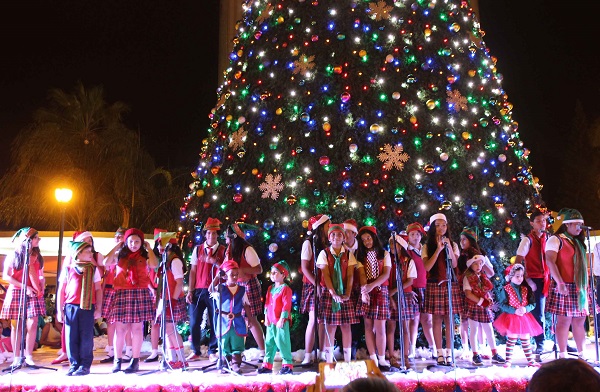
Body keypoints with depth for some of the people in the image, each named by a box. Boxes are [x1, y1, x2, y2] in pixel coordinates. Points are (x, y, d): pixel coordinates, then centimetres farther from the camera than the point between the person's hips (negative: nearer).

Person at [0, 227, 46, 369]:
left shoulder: (37, 257, 12)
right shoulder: (13, 256, 1)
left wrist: (41, 289, -5)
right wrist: (24, 287, -13)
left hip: (33, 294, 2)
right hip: (16, 293, -2)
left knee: (32, 325, -7)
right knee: (16, 326, 0)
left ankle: (28, 356, 0)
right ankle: (17, 357, 5)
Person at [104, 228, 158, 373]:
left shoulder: (145, 256, 6)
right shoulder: (120, 255, 10)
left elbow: (154, 265, -14)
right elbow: (106, 263, -7)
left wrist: (148, 248, -2)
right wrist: (117, 247, 2)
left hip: (140, 294, -1)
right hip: (121, 294, 1)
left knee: (137, 327, 2)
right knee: (119, 327, 0)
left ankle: (135, 361, 9)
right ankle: (117, 360, 11)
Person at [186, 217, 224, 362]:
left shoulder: (223, 251, 5)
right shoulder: (198, 249, 10)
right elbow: (193, 271, 8)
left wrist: (215, 262, -15)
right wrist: (190, 291, 2)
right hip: (199, 290, 2)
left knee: (214, 322, 2)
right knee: (194, 322, 1)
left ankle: (212, 352, 15)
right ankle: (195, 352, 15)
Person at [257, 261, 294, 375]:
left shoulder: (286, 289, -10)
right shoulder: (270, 289, 14)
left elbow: (286, 305, -14)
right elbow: (267, 303, 15)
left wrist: (282, 319, -17)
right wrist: (266, 317, 8)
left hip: (281, 322, -8)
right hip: (271, 321, 8)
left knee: (282, 342, -6)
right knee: (269, 343, 11)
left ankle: (288, 365, 3)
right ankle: (267, 365, 19)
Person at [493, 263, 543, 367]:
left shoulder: (526, 289, 5)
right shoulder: (506, 289, -9)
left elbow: (533, 303, 3)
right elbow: (502, 305, -13)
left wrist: (525, 309, -17)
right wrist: (514, 311, -22)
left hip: (525, 318, 4)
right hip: (511, 318, -4)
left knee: (526, 340, 14)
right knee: (511, 340, 0)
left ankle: (530, 360, 24)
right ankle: (508, 361, 7)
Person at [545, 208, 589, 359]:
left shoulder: (578, 242, 19)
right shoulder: (556, 239, -5)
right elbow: (550, 261, -15)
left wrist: (585, 285, 16)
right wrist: (560, 283, -22)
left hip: (579, 287, 8)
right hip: (564, 286, -8)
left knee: (579, 321, 9)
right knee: (564, 320, -6)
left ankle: (581, 354, 16)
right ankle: (563, 356, -1)